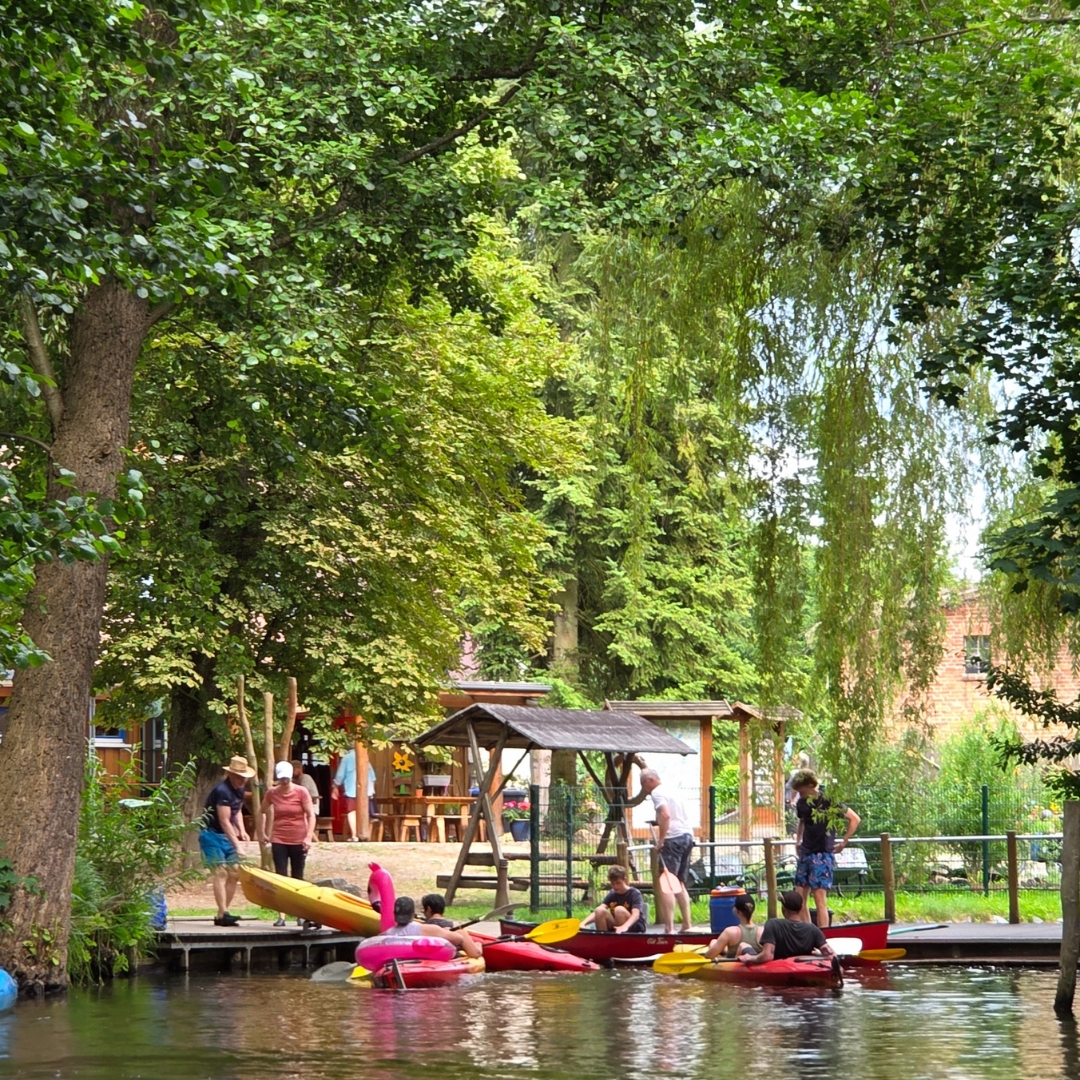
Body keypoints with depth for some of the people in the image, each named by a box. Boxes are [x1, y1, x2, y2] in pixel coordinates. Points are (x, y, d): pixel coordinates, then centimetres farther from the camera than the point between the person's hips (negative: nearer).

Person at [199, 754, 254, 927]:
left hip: (226, 836, 9)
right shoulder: (222, 791, -22)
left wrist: (241, 830, 3)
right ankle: (223, 914, -20)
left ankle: (221, 914, 9)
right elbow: (224, 821, -25)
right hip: (211, 834, -9)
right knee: (220, 872, -16)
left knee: (234, 873, 5)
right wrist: (236, 843, -28)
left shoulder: (239, 790, 7)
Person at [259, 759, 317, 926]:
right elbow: (262, 812, 16)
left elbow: (311, 815, -9)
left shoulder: (301, 792, -8)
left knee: (297, 878, 7)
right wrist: (262, 833, 13)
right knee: (281, 877, -4)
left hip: (298, 841, -1)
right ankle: (281, 916, -5)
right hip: (279, 841, 1)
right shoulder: (272, 793, 0)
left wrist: (309, 837, -18)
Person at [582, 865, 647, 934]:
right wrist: (583, 923, -26)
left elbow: (636, 914, -28)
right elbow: (597, 913, -6)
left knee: (619, 909, -31)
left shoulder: (635, 894, -10)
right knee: (599, 911, -18)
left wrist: (624, 927, -49)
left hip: (636, 928, -5)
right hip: (615, 928, 5)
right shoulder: (612, 895, 6)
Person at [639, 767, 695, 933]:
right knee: (680, 884, 15)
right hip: (687, 835, 9)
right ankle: (687, 925, 14)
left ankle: (669, 928, -16)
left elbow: (665, 815, -20)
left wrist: (660, 840, -17)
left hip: (674, 838, -9)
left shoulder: (657, 793, -5)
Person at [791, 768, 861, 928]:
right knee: (799, 899, 4)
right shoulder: (802, 803, 9)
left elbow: (855, 819, -5)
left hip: (822, 855, -7)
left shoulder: (828, 801, -10)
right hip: (805, 854, 7)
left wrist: (843, 843, -4)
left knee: (820, 900, -10)